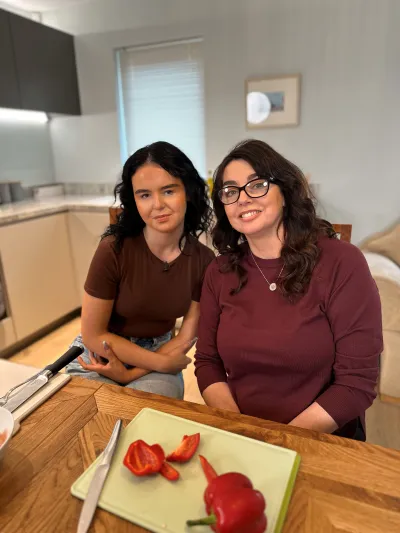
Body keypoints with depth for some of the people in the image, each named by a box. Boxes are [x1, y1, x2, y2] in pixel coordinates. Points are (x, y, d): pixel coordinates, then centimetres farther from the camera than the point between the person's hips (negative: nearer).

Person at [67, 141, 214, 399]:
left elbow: (186, 337, -6)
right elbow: (93, 335, -15)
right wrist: (164, 363, -14)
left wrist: (131, 374, -15)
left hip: (159, 352, 2)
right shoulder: (114, 249, -23)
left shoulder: (203, 259, -14)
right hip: (100, 355, -1)